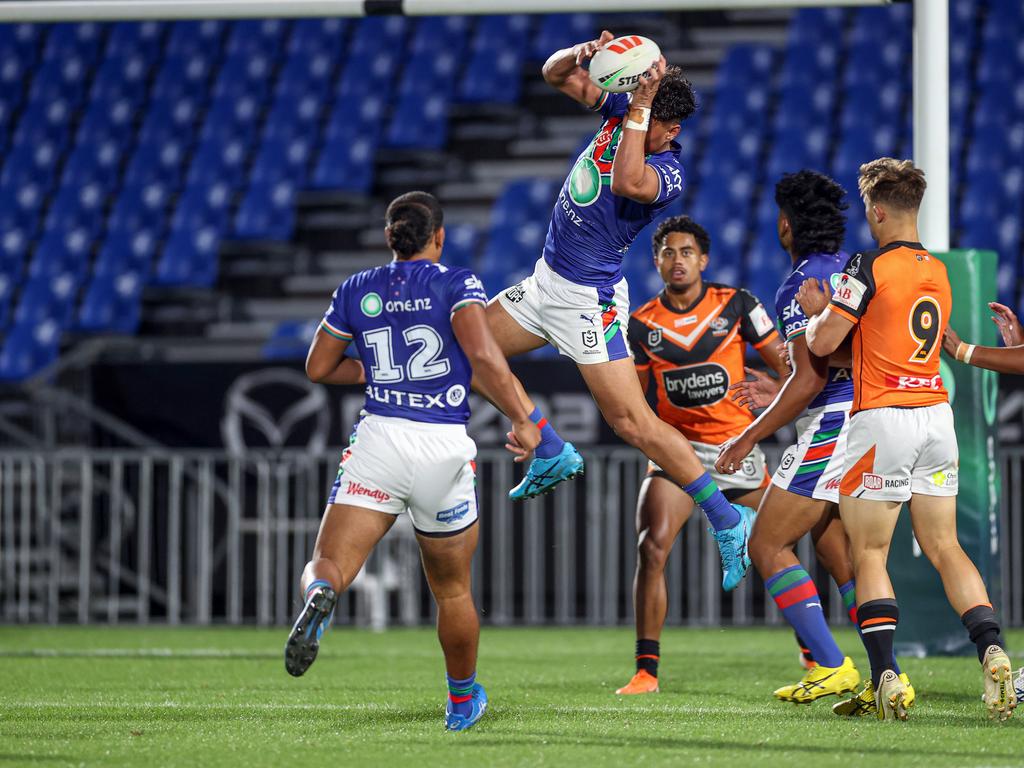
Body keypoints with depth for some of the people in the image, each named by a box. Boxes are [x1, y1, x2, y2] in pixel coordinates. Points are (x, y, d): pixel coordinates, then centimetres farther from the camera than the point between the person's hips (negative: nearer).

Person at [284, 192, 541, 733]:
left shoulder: (356, 291, 10)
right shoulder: (456, 284, 0)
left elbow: (319, 367, 17)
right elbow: (483, 355, -14)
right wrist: (521, 420, -7)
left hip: (378, 442, 1)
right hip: (445, 447, -1)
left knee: (328, 565, -8)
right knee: (452, 589, 18)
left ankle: (319, 597, -45)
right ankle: (463, 700, 34)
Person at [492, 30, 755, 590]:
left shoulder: (667, 172, -25)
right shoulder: (620, 110, -3)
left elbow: (627, 183, -47)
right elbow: (557, 75, 2)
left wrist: (640, 106, -43)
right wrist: (581, 55, -21)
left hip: (589, 301, -9)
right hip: (547, 282, 9)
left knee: (632, 422, -12)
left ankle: (727, 521, -3)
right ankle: (551, 453, 24)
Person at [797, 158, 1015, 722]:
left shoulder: (869, 267, -9)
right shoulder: (937, 272, 14)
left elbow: (822, 343, -8)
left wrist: (816, 309, 13)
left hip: (882, 417, -6)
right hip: (937, 415, 6)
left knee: (868, 552, 1)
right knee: (944, 548, 9)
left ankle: (885, 678, -12)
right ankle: (992, 650, -11)